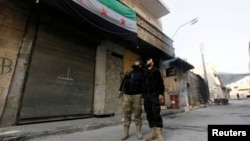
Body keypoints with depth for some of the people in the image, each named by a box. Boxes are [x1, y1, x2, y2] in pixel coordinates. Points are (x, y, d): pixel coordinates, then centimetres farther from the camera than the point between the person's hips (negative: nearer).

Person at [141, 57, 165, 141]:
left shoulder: (156, 71, 8)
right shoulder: (145, 73, 22)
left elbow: (160, 82, -3)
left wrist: (161, 93, -14)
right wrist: (143, 96, 13)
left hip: (154, 95, -5)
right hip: (146, 96, 5)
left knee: (156, 113, -10)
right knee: (149, 114, 3)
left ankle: (159, 133, -4)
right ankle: (153, 132, 9)